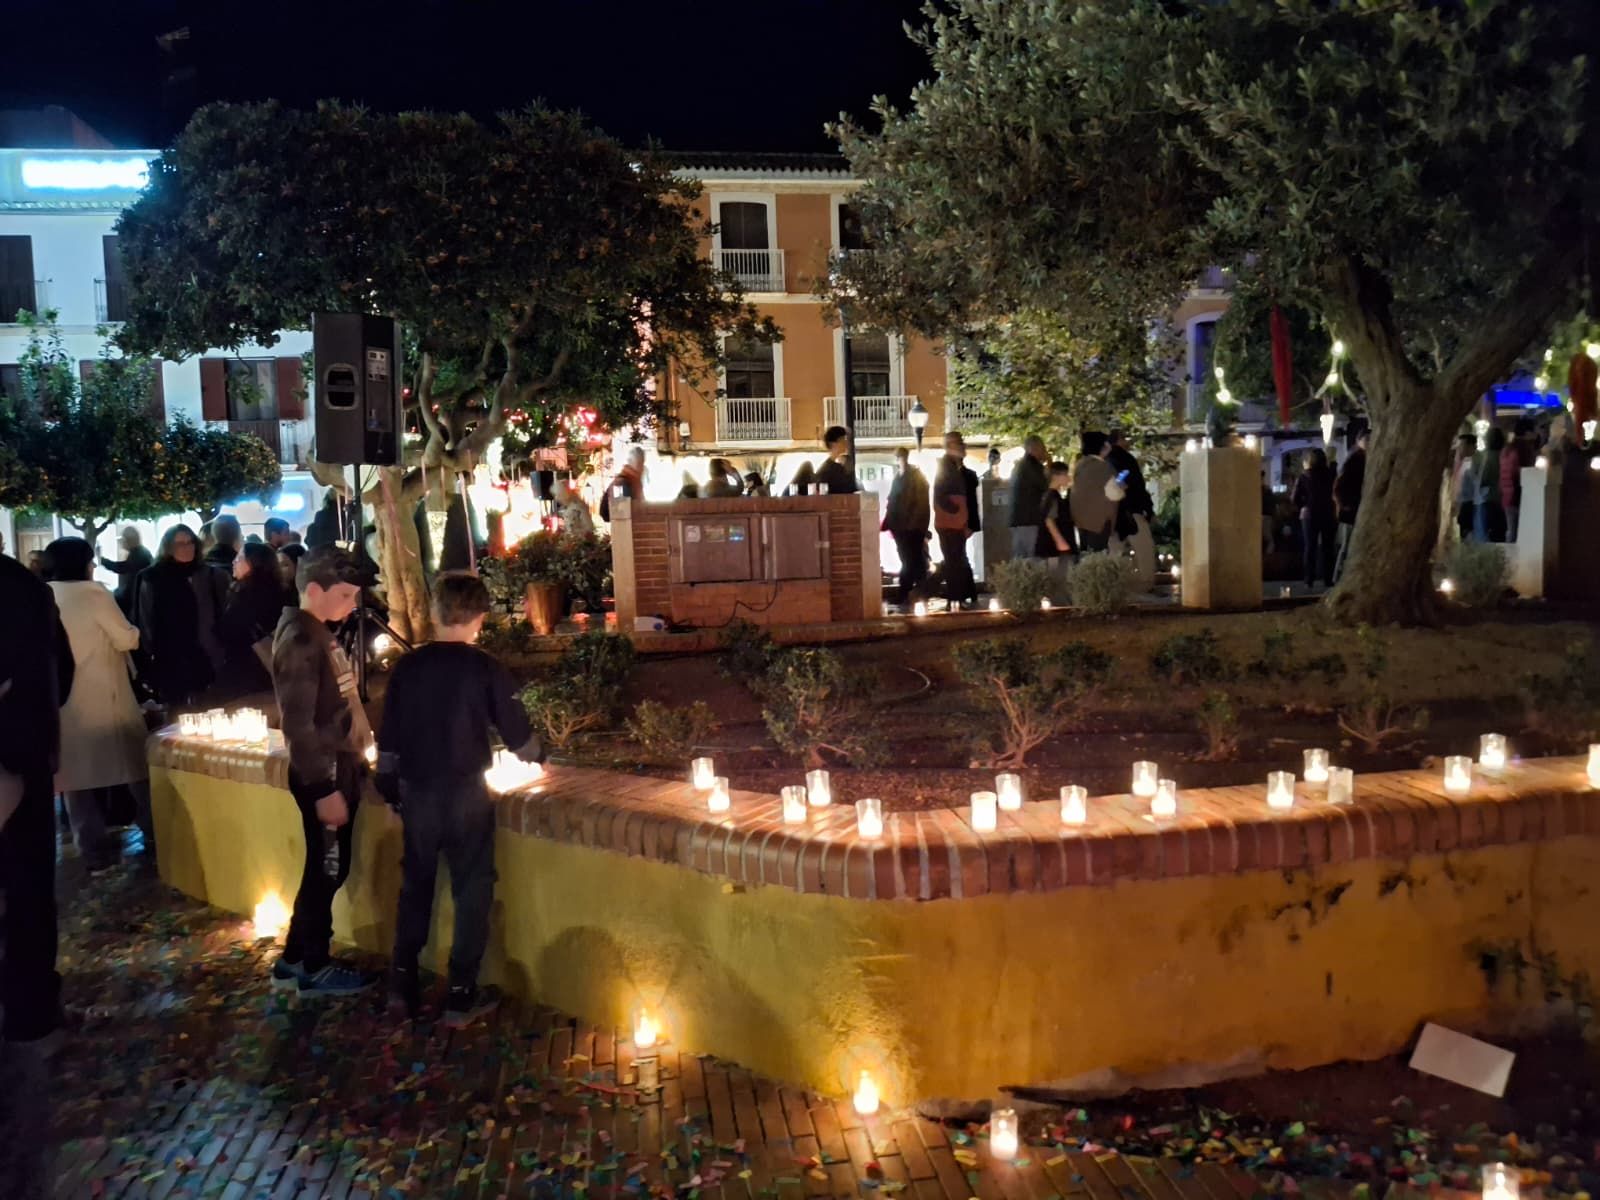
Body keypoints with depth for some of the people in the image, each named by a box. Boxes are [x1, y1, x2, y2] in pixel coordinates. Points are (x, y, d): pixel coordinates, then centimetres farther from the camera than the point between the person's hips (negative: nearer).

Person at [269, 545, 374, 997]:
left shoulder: (317, 634, 9)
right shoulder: (299, 641, -20)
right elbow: (299, 725, -22)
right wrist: (324, 788, -21)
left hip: (337, 766, 9)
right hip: (323, 773, -9)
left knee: (328, 869, 16)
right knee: (326, 870, 4)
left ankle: (294, 960, 28)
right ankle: (314, 968, 18)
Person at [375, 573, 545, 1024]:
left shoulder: (407, 666, -2)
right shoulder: (486, 668, -11)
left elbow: (388, 738, 4)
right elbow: (517, 736, -5)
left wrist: (389, 787, 17)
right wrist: (539, 754, 16)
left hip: (416, 792, 4)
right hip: (466, 794, -3)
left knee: (415, 885, 18)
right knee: (472, 890, 7)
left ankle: (402, 985, 24)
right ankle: (461, 995, 10)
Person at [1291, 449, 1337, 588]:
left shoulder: (1303, 477, -2)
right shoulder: (1330, 474, -2)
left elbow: (1295, 499, -5)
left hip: (1309, 514, 0)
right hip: (1328, 514, 0)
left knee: (1310, 547, 5)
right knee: (1327, 547, 7)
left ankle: (1310, 579, 1)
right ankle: (1327, 578, 4)